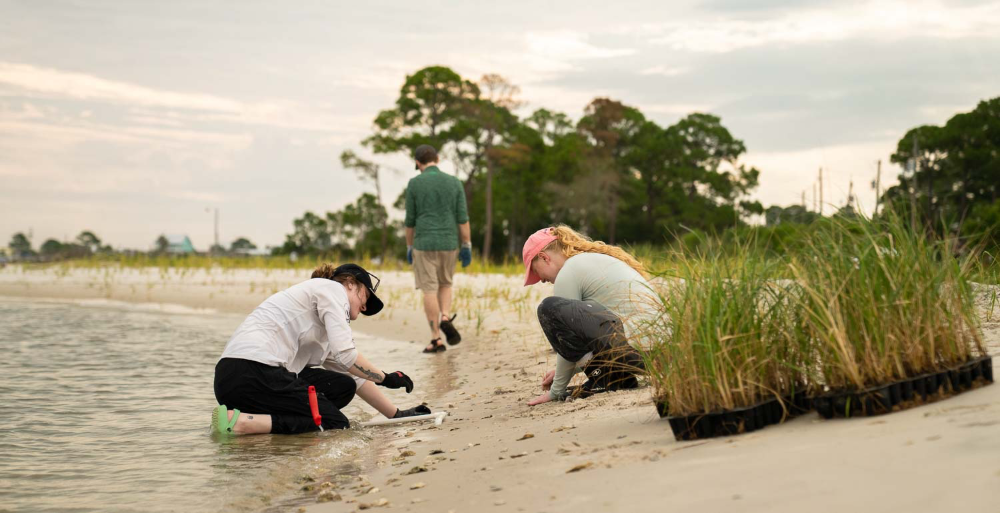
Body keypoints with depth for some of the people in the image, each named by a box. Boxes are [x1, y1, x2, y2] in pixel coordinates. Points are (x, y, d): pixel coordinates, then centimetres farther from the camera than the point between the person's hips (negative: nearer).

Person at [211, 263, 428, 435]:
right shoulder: (333, 288, 5)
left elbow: (354, 376, 31)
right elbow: (345, 354, -8)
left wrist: (397, 414, 29)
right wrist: (386, 378, 4)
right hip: (255, 369, -9)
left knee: (343, 386, 11)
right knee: (337, 424, -3)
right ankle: (241, 422, -17)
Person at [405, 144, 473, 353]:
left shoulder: (414, 184, -4)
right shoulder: (454, 182, 1)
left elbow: (410, 220, 0)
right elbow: (462, 218, -2)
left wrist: (409, 248, 10)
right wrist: (467, 248, 1)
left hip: (424, 244, -2)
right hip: (448, 244, 2)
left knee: (429, 290, 1)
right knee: (444, 284, 22)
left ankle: (436, 340, -2)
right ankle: (445, 319, -4)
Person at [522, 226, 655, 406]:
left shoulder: (569, 272, -2)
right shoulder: (598, 257, 25)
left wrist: (556, 391, 11)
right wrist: (562, 371, 32)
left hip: (636, 347, -10)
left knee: (549, 309, -11)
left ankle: (602, 378, -3)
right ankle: (620, 375, 13)